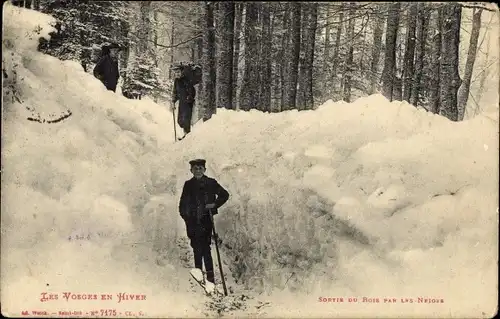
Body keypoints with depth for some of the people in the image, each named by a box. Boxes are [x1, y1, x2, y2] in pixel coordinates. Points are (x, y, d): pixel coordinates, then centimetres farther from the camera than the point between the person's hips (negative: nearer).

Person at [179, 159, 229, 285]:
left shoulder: (211, 183, 2)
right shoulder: (188, 184, 9)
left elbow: (225, 195, 9)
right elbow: (183, 203, 12)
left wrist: (214, 204, -4)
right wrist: (185, 216, -1)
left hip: (206, 220, -3)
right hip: (192, 222, 3)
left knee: (205, 248, -9)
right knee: (196, 248, 7)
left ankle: (210, 278, -7)